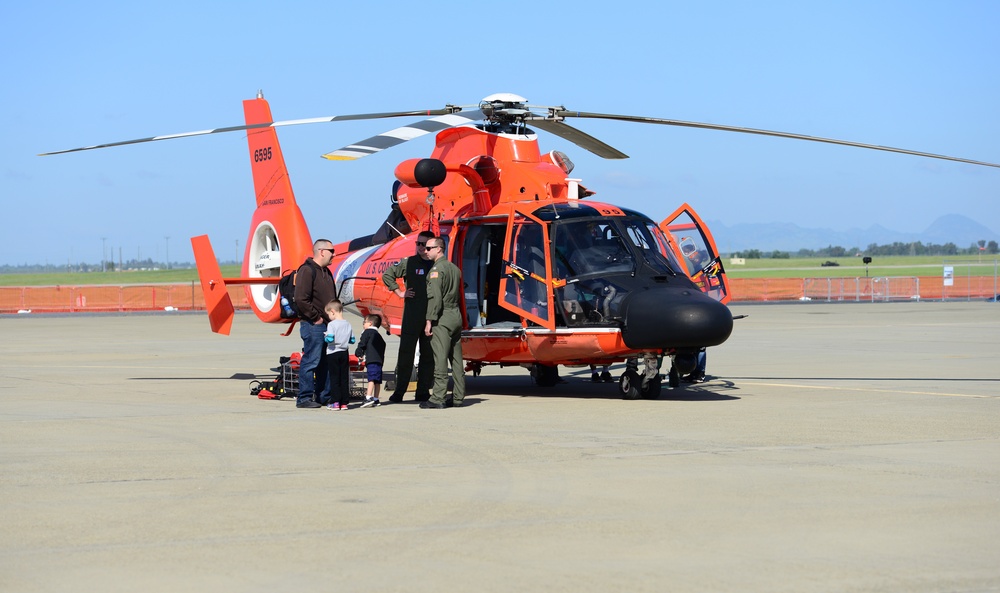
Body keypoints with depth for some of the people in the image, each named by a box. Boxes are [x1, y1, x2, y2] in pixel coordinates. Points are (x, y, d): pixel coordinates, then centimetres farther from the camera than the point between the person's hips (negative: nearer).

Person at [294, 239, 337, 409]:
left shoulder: (325, 271, 19)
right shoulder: (307, 270, -12)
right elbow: (301, 299, -20)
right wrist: (316, 317, -16)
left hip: (327, 324, 9)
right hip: (313, 325, -9)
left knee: (326, 362, 11)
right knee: (311, 361, -8)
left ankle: (325, 396, 17)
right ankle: (304, 398, -5)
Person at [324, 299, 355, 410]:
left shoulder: (331, 324, -13)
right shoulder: (348, 324, 4)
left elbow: (330, 339, -22)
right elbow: (352, 340, 7)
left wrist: (325, 337, -2)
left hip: (333, 354, -5)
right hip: (344, 353, 5)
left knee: (334, 377, 1)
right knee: (344, 378, 7)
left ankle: (335, 402, -1)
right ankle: (344, 402, 9)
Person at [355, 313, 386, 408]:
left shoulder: (367, 332, 3)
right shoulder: (379, 336, 27)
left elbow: (362, 344, -4)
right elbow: (383, 346, 25)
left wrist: (359, 354, 6)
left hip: (371, 360, -8)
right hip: (379, 360, 8)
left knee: (371, 379, -17)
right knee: (377, 380, 10)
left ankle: (368, 398, -25)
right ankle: (376, 399, 14)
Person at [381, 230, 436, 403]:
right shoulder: (408, 263, 3)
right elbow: (387, 275, 7)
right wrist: (400, 292, 1)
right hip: (411, 316, -2)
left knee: (428, 355, 5)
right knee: (406, 353, -2)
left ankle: (423, 392, 12)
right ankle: (399, 391, 0)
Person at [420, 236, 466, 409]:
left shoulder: (437, 269, -11)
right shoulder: (454, 268, 17)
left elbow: (435, 297, -17)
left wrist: (429, 320, -17)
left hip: (442, 318, -9)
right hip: (456, 316, 9)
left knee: (440, 359, -9)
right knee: (457, 359, 10)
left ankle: (438, 398, -11)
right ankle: (458, 397, 13)